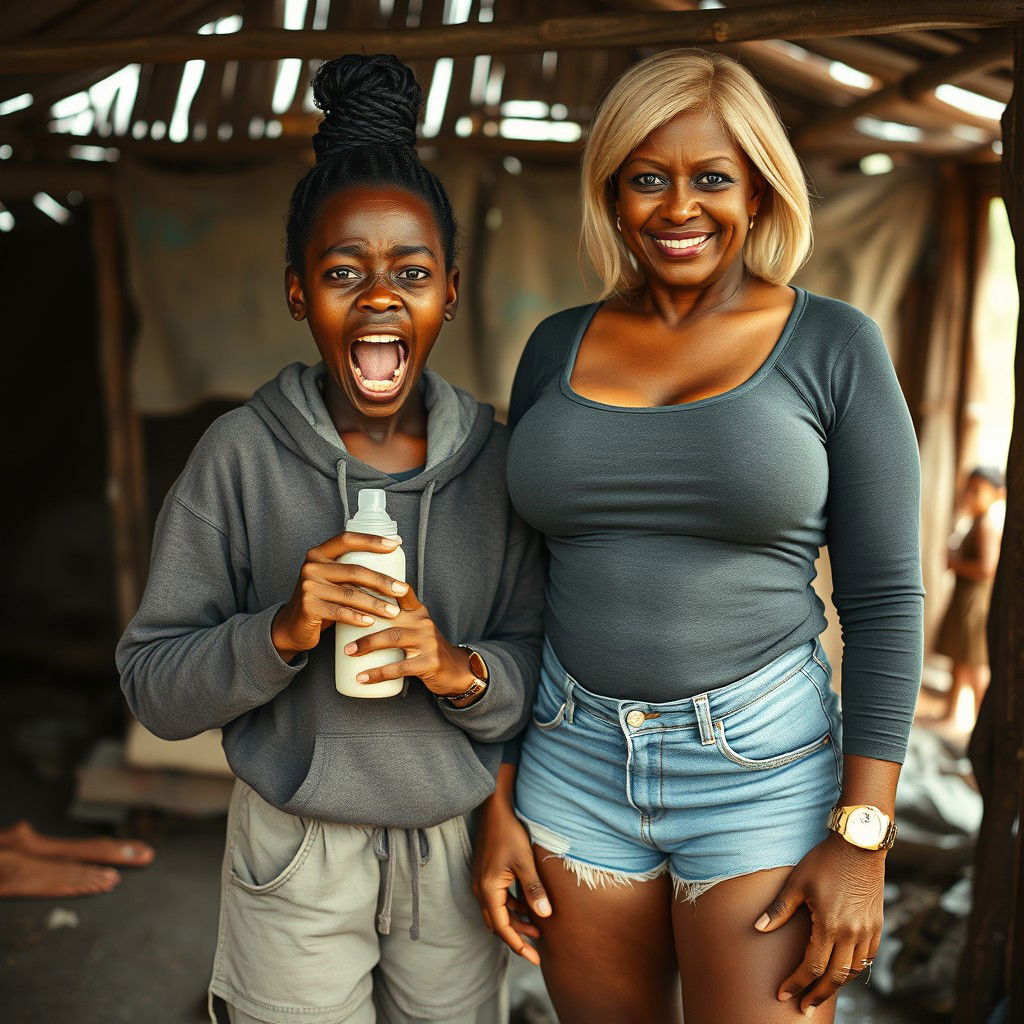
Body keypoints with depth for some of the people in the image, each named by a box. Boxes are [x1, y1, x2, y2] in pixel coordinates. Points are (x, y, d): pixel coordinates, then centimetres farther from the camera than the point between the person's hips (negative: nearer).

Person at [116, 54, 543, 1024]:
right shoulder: (240, 454, -12)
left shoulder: (497, 458, -7)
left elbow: (547, 667, -2)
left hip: (457, 850, 2)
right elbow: (152, 688, -9)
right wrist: (279, 633, -26)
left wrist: (461, 670, -22)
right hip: (293, 859, -2)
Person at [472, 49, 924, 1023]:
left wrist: (862, 837, -11)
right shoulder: (557, 348, 4)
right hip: (576, 762, 3)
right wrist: (498, 801, 5)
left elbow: (884, 598, -6)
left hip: (761, 770, -3)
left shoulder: (833, 346, -5)